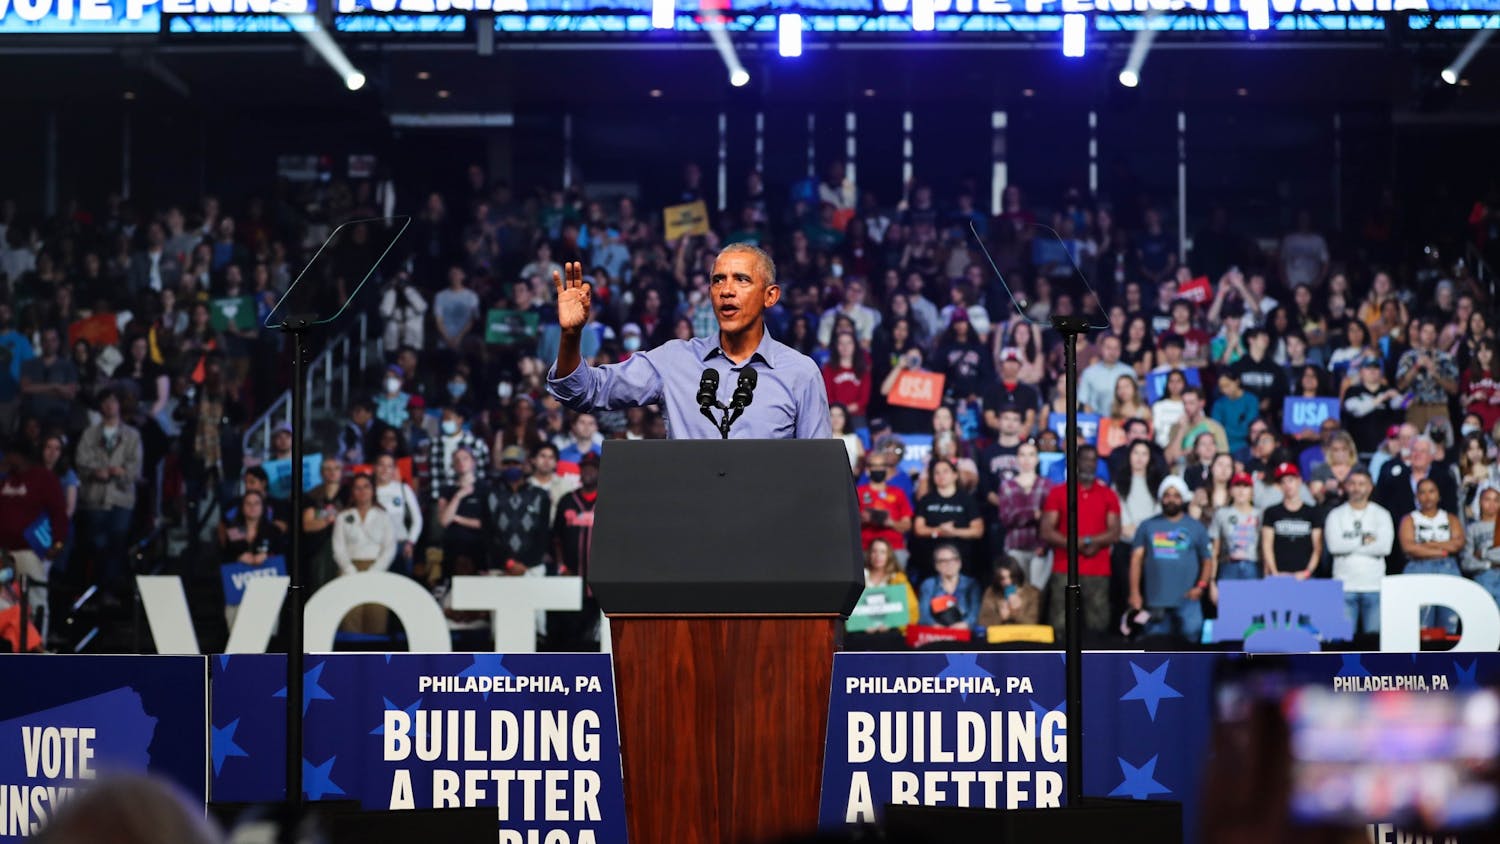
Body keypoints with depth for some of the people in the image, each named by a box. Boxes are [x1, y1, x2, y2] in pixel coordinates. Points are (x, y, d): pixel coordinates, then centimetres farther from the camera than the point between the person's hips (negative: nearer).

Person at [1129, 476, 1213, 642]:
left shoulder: (1196, 527, 9)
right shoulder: (1147, 526, 10)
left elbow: (1207, 559, 9)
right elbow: (1136, 558, 6)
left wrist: (1201, 585, -8)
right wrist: (1134, 593, -3)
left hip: (1187, 601, -1)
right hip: (1155, 601, 1)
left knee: (1191, 641, -5)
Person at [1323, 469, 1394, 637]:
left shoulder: (1381, 514, 9)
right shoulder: (1336, 515, 9)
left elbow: (1385, 547, -7)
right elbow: (1334, 545, -9)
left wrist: (1350, 545, -6)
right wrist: (1364, 540, -4)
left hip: (1374, 586, 0)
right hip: (1345, 585, 0)